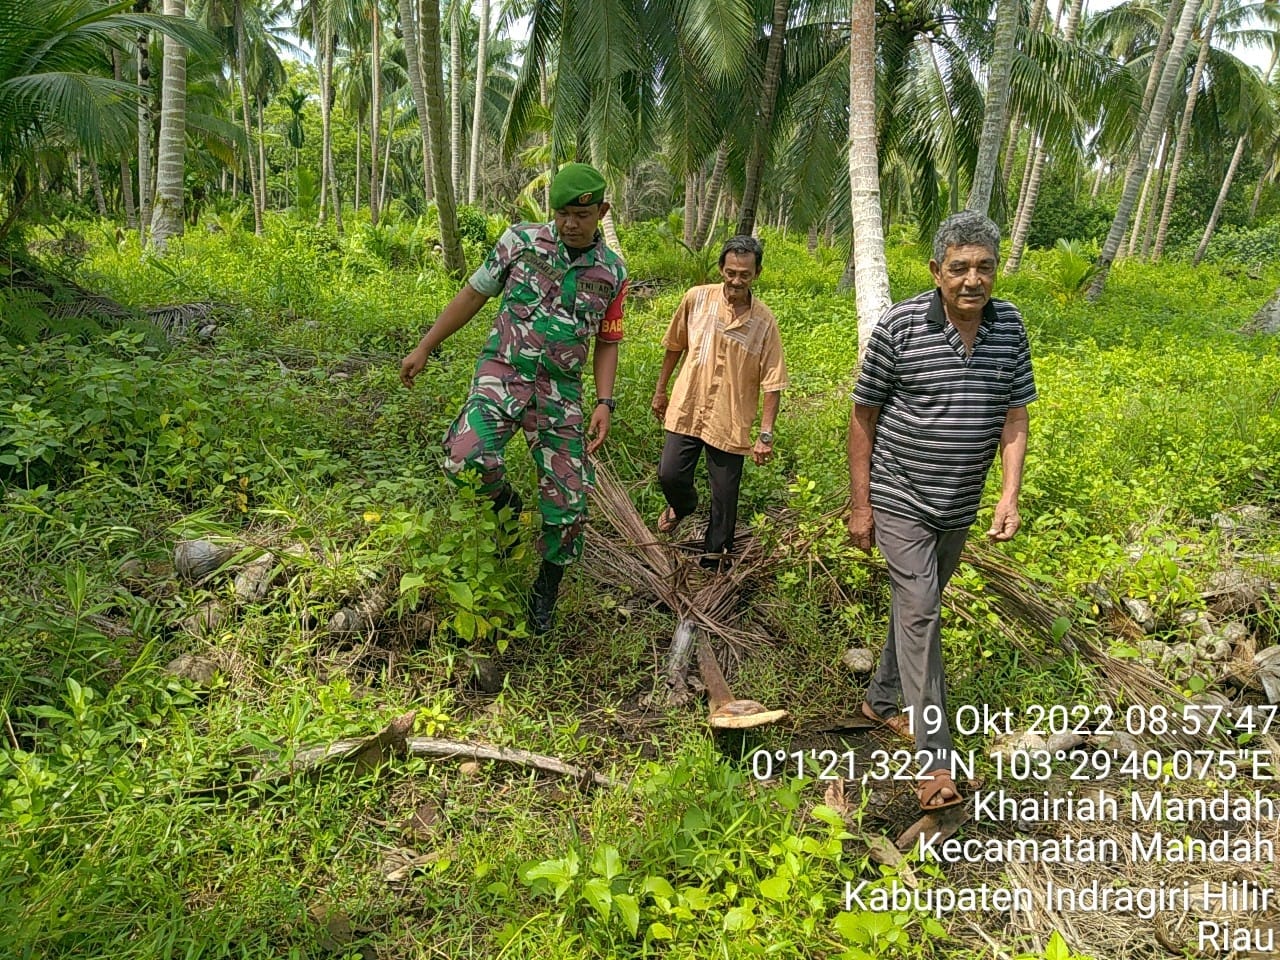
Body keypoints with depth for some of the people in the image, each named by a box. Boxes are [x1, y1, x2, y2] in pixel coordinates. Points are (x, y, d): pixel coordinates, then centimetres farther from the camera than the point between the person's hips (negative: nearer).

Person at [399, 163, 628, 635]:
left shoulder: (612, 272, 5)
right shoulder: (521, 240, 1)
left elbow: (606, 343, 12)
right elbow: (473, 294, 7)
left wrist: (604, 403, -1)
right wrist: (424, 348, 8)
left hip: (561, 391, 2)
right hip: (504, 371, -1)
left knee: (568, 503, 0)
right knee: (466, 459, -30)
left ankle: (546, 593, 25)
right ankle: (505, 504, 6)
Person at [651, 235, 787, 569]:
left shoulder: (764, 322, -8)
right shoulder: (696, 299, -4)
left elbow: (772, 384, -6)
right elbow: (675, 346, 10)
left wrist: (766, 435, -10)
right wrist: (660, 391, 16)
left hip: (731, 421, -1)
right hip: (687, 409, 2)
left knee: (725, 497, 5)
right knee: (670, 474, 0)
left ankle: (714, 558, 26)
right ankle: (683, 506, 37)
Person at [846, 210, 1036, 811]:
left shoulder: (1010, 327, -1)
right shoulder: (899, 326, -14)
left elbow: (1014, 418, 4)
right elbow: (863, 417, -7)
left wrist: (1010, 496, -8)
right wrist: (859, 506, -7)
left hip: (960, 507, 5)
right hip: (900, 500, -5)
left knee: (917, 604, 18)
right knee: (919, 613, -9)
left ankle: (882, 700, 39)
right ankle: (935, 759, -2)